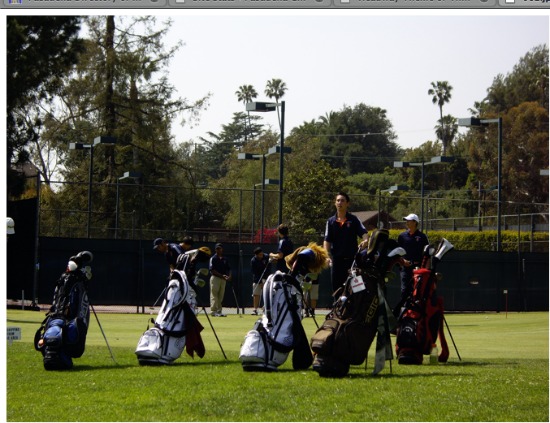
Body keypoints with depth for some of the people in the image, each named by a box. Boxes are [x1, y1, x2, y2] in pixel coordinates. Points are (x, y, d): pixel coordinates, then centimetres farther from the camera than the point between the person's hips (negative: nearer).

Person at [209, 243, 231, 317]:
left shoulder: (225, 259, 13)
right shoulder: (213, 258, -4)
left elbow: (229, 269, 15)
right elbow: (212, 270, -11)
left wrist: (229, 276, -6)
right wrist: (222, 275, -18)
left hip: (223, 279, 5)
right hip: (215, 278, -5)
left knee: (221, 296, 7)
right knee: (214, 295, -7)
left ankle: (219, 311, 11)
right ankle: (214, 311, -9)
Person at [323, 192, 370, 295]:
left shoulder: (353, 220, 5)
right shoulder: (331, 221, 9)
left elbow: (364, 233, -4)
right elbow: (327, 241, 4)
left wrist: (365, 240, -28)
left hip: (352, 259, -2)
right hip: (336, 259, 2)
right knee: (337, 287, 3)